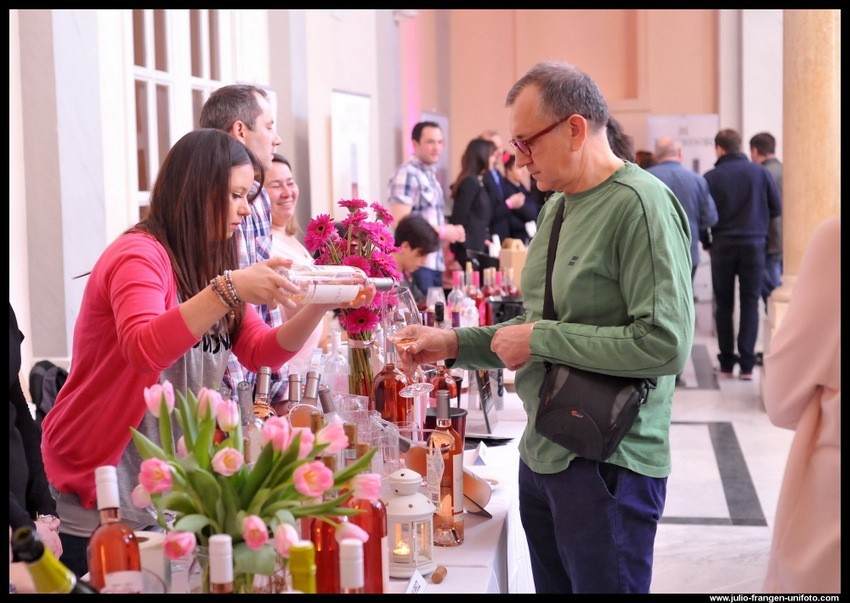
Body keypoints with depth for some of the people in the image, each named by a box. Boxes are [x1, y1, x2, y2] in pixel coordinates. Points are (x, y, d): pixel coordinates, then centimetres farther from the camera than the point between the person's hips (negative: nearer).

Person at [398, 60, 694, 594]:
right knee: (553, 584, 17)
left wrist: (541, 339, -18)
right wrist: (454, 344, 7)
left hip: (607, 464, -8)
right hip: (544, 453, 8)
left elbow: (666, 344, -25)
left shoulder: (640, 205, -16)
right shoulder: (556, 206, 11)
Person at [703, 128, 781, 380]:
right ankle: (746, 364, 2)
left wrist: (706, 243, 12)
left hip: (722, 246, 0)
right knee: (750, 303, 5)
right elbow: (776, 209, 3)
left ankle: (726, 363, 10)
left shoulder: (711, 177, -5)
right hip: (753, 244, 1)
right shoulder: (760, 172, -1)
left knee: (724, 305, 9)